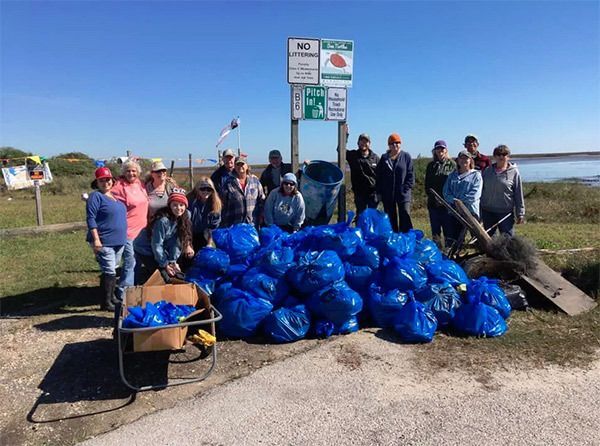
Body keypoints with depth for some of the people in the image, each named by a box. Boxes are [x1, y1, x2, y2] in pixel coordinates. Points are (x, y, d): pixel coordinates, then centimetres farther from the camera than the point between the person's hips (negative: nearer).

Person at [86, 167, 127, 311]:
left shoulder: (115, 195, 14)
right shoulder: (96, 196, -8)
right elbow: (91, 219, -15)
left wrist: (122, 236, 21)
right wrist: (96, 239, -22)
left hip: (119, 241, 8)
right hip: (104, 242, -8)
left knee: (113, 270, 17)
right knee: (109, 271, -7)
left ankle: (112, 297, 29)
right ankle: (106, 302, 2)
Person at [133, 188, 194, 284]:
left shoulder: (184, 219, -8)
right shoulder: (162, 220, -28)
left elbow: (177, 242, -8)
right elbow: (156, 245, -23)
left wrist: (173, 261, -17)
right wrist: (165, 265, -16)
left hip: (159, 252, 7)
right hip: (144, 251, -7)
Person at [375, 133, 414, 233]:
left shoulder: (406, 156, 3)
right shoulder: (384, 158, 9)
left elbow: (410, 175, 1)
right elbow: (378, 176, 8)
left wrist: (407, 188, -9)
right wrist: (379, 192, 3)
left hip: (403, 194, -3)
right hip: (388, 195, 3)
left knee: (405, 216, -8)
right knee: (391, 219, 9)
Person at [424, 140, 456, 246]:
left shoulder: (452, 164, 2)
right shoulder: (431, 165, 12)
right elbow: (427, 184, 10)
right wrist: (433, 197, -4)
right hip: (433, 203, 3)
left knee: (448, 229, -1)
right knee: (435, 230, 8)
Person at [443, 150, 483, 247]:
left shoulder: (476, 175, 4)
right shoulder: (452, 176, 17)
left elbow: (474, 195, -8)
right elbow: (446, 192, 6)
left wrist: (458, 200, -10)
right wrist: (454, 201, -12)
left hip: (471, 211, -3)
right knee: (450, 240, -2)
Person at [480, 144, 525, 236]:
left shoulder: (514, 172, -2)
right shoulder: (487, 171, 6)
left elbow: (519, 194, 0)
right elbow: (481, 190, 10)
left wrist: (520, 213, -2)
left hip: (506, 212, -3)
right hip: (488, 212, 3)